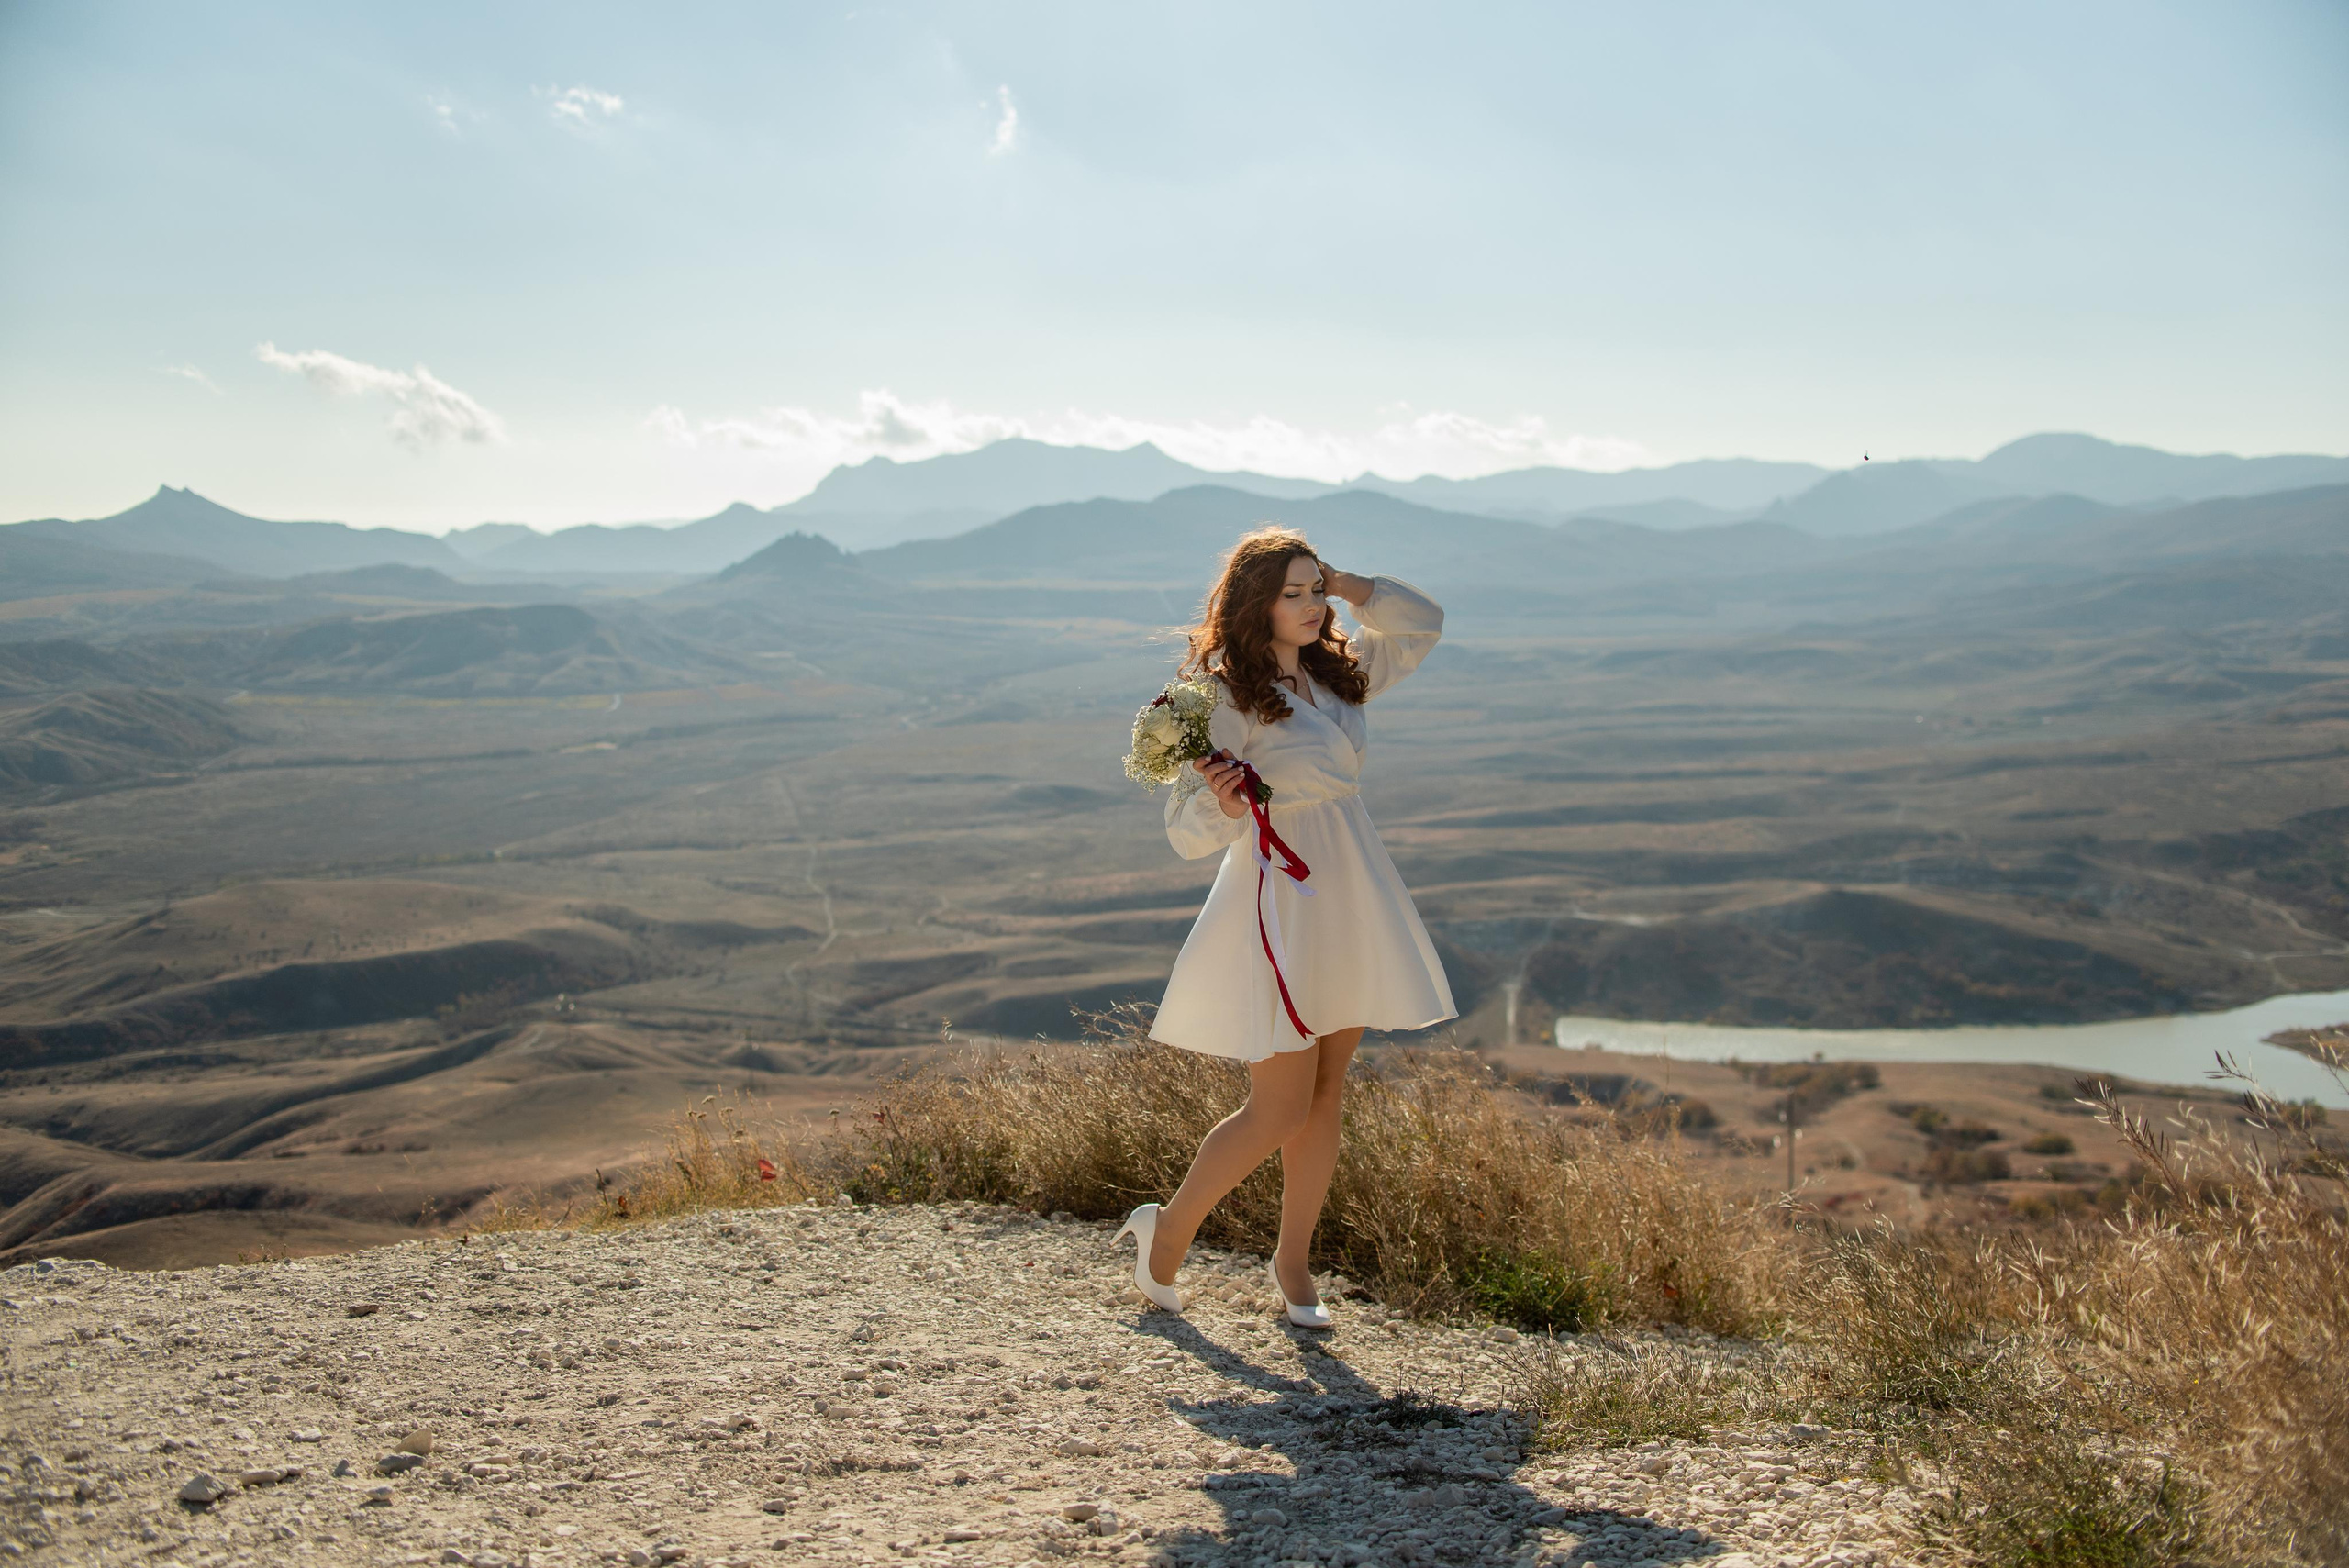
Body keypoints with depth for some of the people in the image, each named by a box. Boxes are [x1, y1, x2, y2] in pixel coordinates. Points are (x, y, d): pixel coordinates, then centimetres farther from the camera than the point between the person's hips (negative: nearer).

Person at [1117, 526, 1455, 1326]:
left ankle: (1293, 1260, 25)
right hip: (1280, 907, -7)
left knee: (1324, 1099, 11)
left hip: (1349, 909, 7)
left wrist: (1343, 584, 6)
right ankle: (1168, 1228, 19)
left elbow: (1423, 623, 18)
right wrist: (1225, 808, -37)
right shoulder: (1228, 696, -14)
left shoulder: (1334, 674, 8)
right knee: (1279, 1111, -3)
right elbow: (1189, 833, -15)